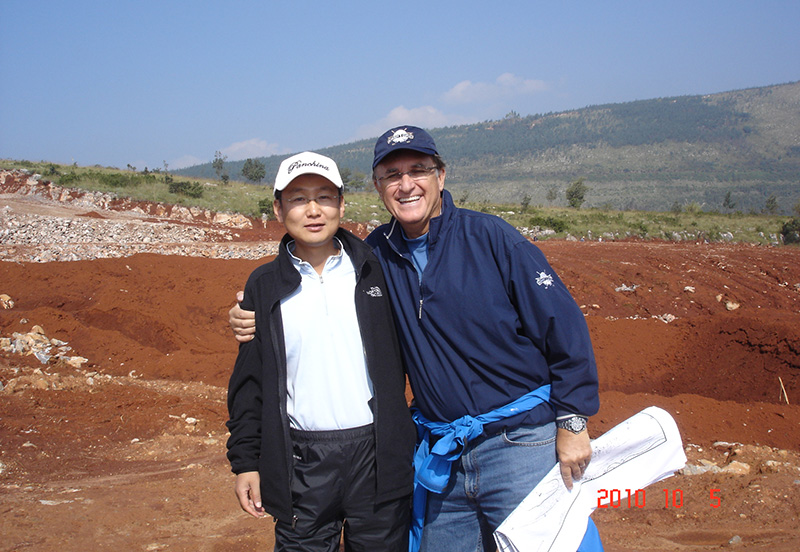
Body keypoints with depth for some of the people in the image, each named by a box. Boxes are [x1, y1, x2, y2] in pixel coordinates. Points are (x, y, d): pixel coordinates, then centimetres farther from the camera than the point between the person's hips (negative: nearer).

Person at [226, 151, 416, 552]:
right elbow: (249, 381, 8)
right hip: (300, 463, 0)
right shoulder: (264, 286, 5)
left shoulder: (375, 271, 4)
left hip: (377, 455, 0)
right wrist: (246, 462, 5)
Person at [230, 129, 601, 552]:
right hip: (442, 455, 5)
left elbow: (563, 326, -8)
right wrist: (258, 317, 1)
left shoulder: (491, 238, -9)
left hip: (520, 442, -4)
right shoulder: (377, 252, 3)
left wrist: (573, 421, -8)